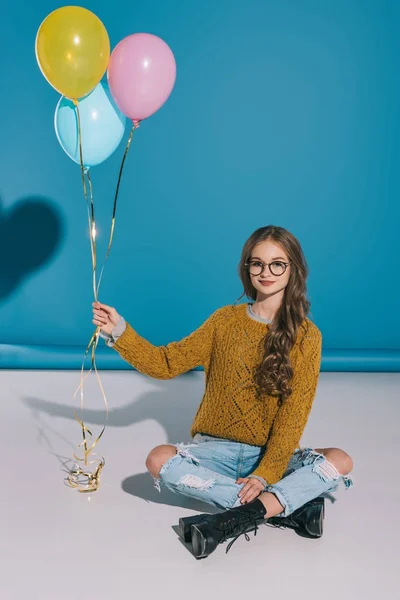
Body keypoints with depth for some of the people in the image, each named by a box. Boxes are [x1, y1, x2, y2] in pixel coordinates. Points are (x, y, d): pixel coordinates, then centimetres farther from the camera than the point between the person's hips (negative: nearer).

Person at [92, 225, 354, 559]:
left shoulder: (306, 335, -4)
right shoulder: (227, 320, 2)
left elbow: (293, 415, -10)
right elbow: (166, 364, 3)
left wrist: (265, 474, -21)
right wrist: (120, 332, -10)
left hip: (271, 454, -1)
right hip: (216, 449, 2)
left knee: (340, 461, -27)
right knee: (159, 460, -28)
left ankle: (234, 520, -32)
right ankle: (288, 506, -23)